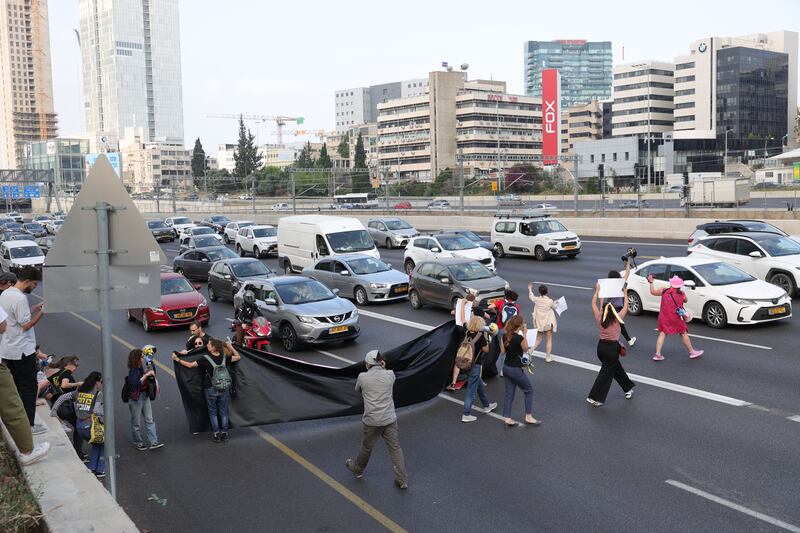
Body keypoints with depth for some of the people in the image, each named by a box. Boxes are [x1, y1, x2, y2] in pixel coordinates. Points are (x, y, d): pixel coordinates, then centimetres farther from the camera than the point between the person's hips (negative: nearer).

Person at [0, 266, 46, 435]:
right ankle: (29, 425, 3)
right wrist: (41, 313, -10)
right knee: (29, 387, 0)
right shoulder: (20, 298, -21)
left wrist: (34, 309, 11)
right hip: (22, 351, -9)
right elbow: (26, 325, -20)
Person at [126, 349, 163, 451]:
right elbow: (135, 383, -32)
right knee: (136, 423, 7)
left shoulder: (141, 368, 6)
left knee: (149, 420, 4)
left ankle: (153, 442, 4)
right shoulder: (132, 371, -17)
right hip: (135, 398, -7)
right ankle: (138, 443, 22)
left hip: (145, 396, 7)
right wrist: (146, 375, -30)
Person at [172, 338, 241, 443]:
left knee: (213, 412, 11)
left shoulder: (206, 359, -13)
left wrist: (177, 359, -1)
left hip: (211, 390, -3)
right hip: (224, 389, 3)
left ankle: (216, 434, 12)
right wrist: (230, 346, 10)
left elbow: (190, 365, -9)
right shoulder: (224, 357, -3)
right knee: (223, 412, 12)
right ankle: (224, 434, 15)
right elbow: (238, 357, 12)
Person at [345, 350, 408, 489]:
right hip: (389, 419, 1)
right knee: (395, 448, 8)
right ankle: (402, 480, 8)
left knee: (366, 447, 19)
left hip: (372, 421, -1)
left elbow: (358, 389, 15)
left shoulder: (362, 377, -6)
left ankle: (357, 470, 43)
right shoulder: (390, 374, -3)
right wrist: (383, 368, 12)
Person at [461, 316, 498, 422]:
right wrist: (486, 339, 3)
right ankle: (466, 415, 5)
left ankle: (487, 405, 43)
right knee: (471, 390, 1)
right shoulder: (480, 336, -17)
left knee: (480, 385, 26)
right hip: (475, 365, -7)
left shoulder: (467, 334, 0)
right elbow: (486, 350, -10)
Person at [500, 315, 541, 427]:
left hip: (506, 367, 7)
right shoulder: (520, 338, -21)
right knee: (529, 391, 11)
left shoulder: (505, 336, -1)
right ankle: (528, 417, 16)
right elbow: (525, 349, -3)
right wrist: (525, 334, -4)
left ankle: (507, 418, 10)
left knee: (509, 393, 12)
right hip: (516, 369, -7)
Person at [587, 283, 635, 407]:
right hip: (612, 347, -5)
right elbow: (625, 307, 4)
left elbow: (593, 304, 11)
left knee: (617, 368, 22)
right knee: (606, 373, 1)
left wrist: (597, 291, 20)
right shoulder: (617, 319, -10)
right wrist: (625, 294, 17)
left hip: (601, 346, 5)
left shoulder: (599, 318, -4)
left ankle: (628, 389, 35)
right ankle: (595, 398, 0)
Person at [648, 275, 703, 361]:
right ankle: (692, 352, 25)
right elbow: (685, 300, 12)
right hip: (676, 318, -1)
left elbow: (653, 292, 6)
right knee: (683, 334, 13)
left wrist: (651, 282, 18)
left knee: (662, 334, 7)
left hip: (663, 317, 2)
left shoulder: (664, 291, -4)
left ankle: (657, 354, -3)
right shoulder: (682, 294, -7)